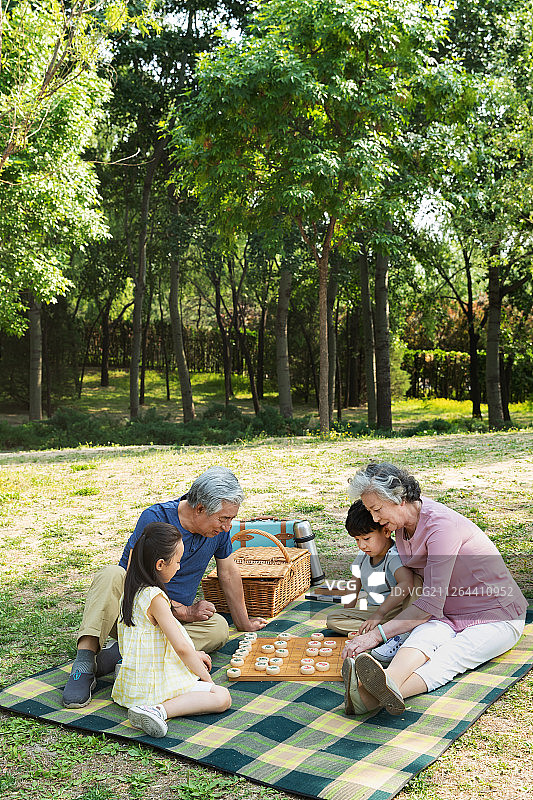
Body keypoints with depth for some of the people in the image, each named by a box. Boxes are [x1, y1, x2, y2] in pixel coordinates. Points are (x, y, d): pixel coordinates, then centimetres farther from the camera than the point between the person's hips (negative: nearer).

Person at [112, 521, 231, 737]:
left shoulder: (132, 591, 4)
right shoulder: (155, 598, -24)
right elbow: (181, 646, -24)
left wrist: (192, 655, 20)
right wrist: (206, 678, -10)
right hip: (154, 685, -10)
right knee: (222, 698, -13)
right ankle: (158, 709, -24)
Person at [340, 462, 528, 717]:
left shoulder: (441, 524, -27)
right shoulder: (402, 523, 1)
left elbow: (432, 603, -31)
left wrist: (377, 634, -35)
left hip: (498, 617, -5)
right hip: (449, 615, 6)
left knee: (445, 660, -35)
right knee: (426, 634, -32)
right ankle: (389, 683, -64)